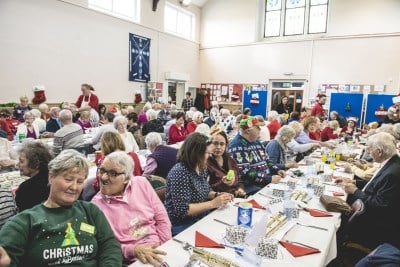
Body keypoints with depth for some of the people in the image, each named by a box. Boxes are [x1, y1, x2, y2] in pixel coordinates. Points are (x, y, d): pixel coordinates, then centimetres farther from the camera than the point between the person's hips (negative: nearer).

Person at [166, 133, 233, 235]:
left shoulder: (202, 168, 1)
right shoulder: (179, 173, -23)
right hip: (183, 227, -7)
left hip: (201, 219, 7)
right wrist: (213, 203, -23)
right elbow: (182, 209, -25)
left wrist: (217, 195, -4)